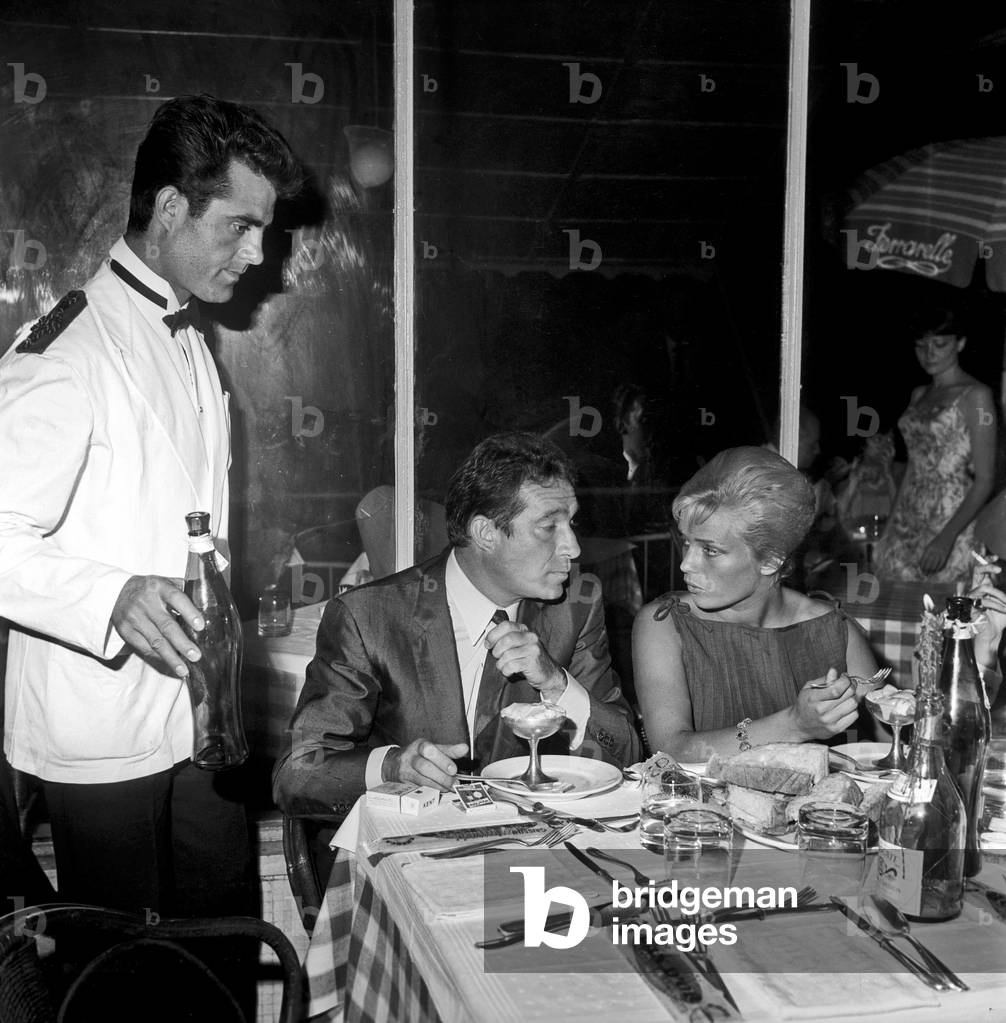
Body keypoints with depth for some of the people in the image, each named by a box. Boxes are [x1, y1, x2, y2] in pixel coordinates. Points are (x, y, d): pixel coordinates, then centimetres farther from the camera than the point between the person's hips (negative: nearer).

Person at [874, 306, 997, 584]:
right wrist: (891, 522, 10)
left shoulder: (975, 396, -8)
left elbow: (984, 481, -12)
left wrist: (947, 537, -21)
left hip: (949, 519, -6)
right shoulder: (919, 395, 13)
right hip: (905, 521, 6)